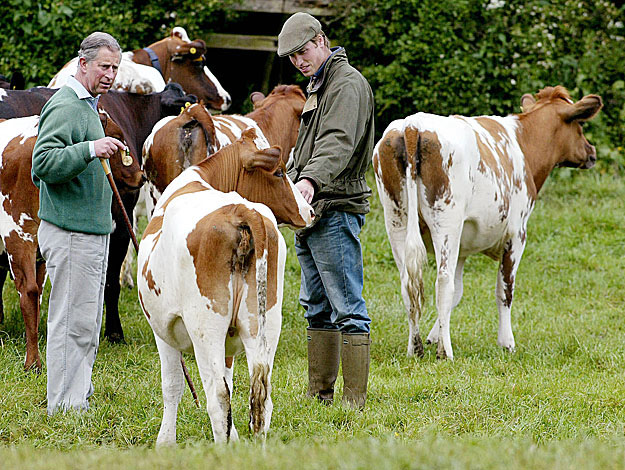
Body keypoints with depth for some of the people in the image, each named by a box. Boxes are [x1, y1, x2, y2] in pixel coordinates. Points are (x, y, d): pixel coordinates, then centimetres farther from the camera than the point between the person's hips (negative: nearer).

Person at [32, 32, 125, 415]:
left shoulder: (89, 106, 18)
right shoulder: (65, 107, -14)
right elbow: (44, 164, -25)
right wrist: (90, 149, -34)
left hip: (93, 232, 10)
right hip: (70, 235, -10)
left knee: (88, 324, 14)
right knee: (72, 322, -8)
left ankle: (80, 402, 21)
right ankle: (65, 407, -5)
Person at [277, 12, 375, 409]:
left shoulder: (347, 84, -11)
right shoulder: (318, 86, 21)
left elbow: (338, 143, -28)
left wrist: (311, 179, -41)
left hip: (336, 210, -11)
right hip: (311, 213, 11)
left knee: (348, 308, -9)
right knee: (317, 308, 14)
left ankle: (355, 401, -9)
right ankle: (320, 394, 20)